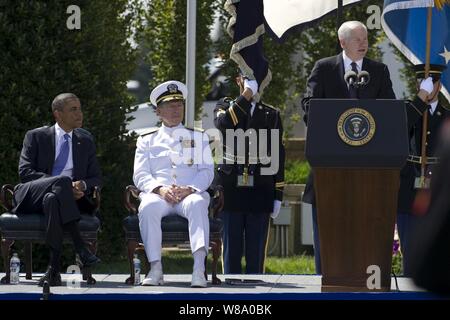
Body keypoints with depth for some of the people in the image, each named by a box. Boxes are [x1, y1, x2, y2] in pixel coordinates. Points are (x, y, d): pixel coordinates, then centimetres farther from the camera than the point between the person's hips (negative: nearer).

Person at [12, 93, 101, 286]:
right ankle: (80, 247, -45)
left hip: (72, 197, 2)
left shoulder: (86, 141, 22)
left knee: (52, 199, -38)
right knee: (61, 181, -37)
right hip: (32, 196, -2)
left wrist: (83, 185, -10)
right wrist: (64, 185, -16)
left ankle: (54, 269, -46)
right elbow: (25, 172, -1)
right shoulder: (36, 137, 13)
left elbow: (96, 179, 18)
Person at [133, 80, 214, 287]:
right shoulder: (147, 140, 22)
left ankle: (199, 266, -53)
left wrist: (189, 189, -12)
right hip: (158, 194, 0)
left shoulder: (199, 138, 22)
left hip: (189, 194, 0)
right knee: (148, 207, -37)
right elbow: (140, 175, 9)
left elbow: (207, 171, 9)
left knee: (197, 204, -38)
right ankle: (155, 268, -39)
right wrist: (159, 189, -12)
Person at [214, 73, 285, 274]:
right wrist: (247, 93, -17)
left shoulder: (271, 114, 11)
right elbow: (224, 124, -15)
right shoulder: (225, 107, 10)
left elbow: (278, 156, 9)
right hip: (231, 189, -1)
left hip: (260, 193, 1)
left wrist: (278, 196, 3)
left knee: (256, 253, 1)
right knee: (232, 249, 1)